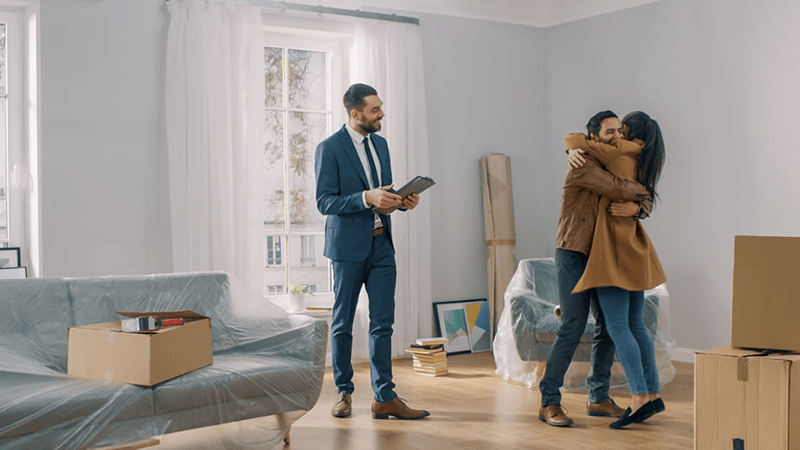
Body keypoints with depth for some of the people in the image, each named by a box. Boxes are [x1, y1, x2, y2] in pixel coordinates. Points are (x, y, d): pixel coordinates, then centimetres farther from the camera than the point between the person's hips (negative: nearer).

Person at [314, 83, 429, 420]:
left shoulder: (380, 144, 13)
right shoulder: (329, 149, -8)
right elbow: (324, 202, -13)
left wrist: (402, 201, -1)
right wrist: (367, 198, -25)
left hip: (382, 245, 6)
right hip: (349, 246, -6)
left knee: (382, 323, 3)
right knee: (343, 323, 6)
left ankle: (384, 398, 6)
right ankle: (344, 393, 20)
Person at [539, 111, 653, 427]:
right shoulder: (583, 164, -12)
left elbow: (644, 198, 5)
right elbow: (616, 189, -24)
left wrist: (637, 204, -19)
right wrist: (640, 191, -4)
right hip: (573, 255, -8)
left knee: (608, 326, 6)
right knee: (573, 327, -13)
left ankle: (598, 398, 16)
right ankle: (549, 402, -7)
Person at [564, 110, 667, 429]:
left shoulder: (619, 153, -9)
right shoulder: (642, 163, 13)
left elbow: (574, 141, -10)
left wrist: (576, 141, 13)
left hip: (615, 248, -8)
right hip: (633, 250, 8)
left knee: (617, 327, -11)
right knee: (635, 325, 11)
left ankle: (640, 397, -16)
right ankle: (653, 394, 13)